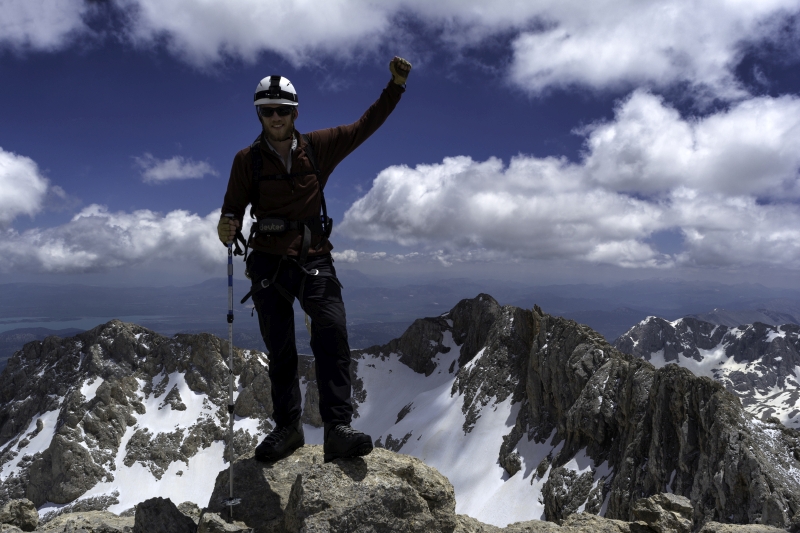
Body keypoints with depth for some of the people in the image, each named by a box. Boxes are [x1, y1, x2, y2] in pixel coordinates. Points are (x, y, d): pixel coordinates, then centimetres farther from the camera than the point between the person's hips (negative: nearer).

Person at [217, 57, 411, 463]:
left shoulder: (318, 147, 4)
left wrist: (396, 86, 5)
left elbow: (365, 126, 11)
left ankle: (338, 429, -20)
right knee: (279, 350, 8)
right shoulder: (247, 160, 3)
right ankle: (287, 427, 23)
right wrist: (227, 230, -17)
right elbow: (234, 209, 6)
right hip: (268, 263, 1)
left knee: (332, 331, -22)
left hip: (314, 260, 0)